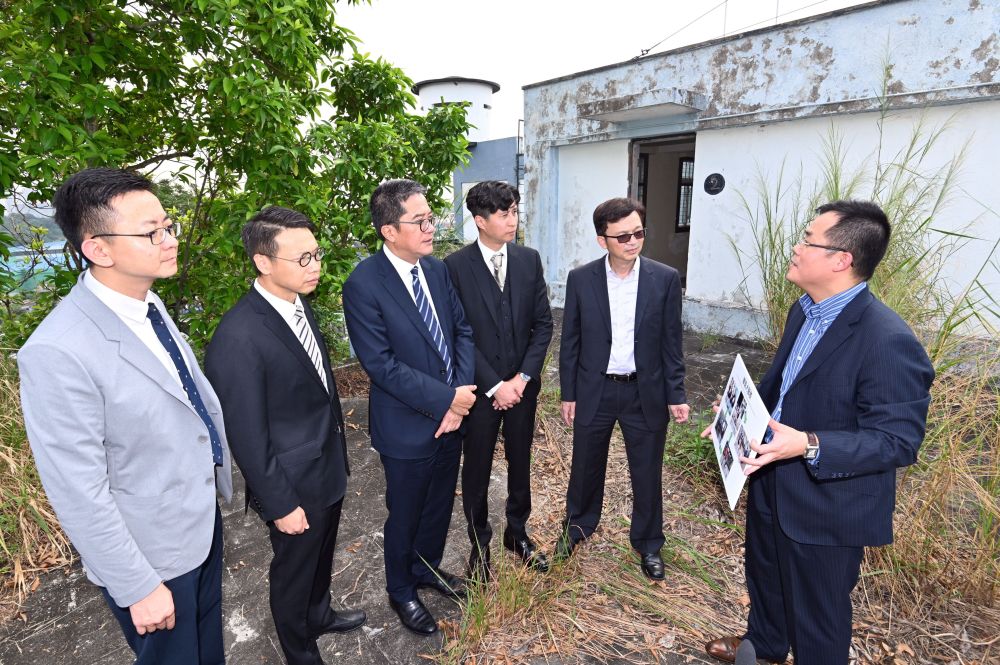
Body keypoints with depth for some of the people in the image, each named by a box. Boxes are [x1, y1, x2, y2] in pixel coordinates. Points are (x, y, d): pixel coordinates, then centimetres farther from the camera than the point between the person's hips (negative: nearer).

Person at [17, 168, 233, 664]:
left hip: (203, 520, 7)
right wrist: (139, 587, -17)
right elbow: (80, 495, -24)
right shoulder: (58, 353, -29)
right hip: (152, 553, -7)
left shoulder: (149, 306, -3)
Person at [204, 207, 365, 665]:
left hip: (329, 469, 7)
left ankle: (319, 616, 57)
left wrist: (337, 452, 14)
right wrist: (280, 505, -15)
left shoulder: (300, 304, -3)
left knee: (321, 557, 30)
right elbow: (247, 437, -23)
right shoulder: (237, 339, -30)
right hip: (294, 485, -7)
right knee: (293, 572, 19)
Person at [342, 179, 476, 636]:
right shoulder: (363, 285, -19)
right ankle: (401, 591, 43)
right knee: (405, 516, 16)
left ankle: (427, 568, 51)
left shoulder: (437, 269, 0)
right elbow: (380, 363, -22)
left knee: (440, 505, 24)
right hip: (407, 426, -6)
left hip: (451, 415, 6)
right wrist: (446, 399, -20)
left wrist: (462, 394, -10)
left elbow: (462, 331, 2)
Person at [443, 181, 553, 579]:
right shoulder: (455, 266, -11)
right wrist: (494, 385, -14)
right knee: (477, 469, 13)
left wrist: (523, 377, -8)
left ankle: (517, 532, 40)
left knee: (520, 463, 17)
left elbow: (543, 324, 2)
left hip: (522, 385, 3)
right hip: (480, 388, -3)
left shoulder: (529, 260, 1)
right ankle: (479, 543, 34)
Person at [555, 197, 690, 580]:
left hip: (645, 393, 0)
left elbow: (671, 342, -1)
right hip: (594, 391, 0)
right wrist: (568, 394, 1)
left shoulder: (665, 279, -7)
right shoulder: (580, 279, -7)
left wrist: (676, 395, -2)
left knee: (647, 473, 14)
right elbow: (571, 342, -1)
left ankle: (648, 543, 38)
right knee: (586, 467, 17)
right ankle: (578, 526, 44)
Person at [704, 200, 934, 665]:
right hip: (770, 484, 9)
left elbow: (898, 441, -25)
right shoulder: (804, 311, 0)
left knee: (816, 613, 16)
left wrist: (808, 445, -36)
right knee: (764, 575, 31)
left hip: (826, 508, -9)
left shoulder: (888, 342, -28)